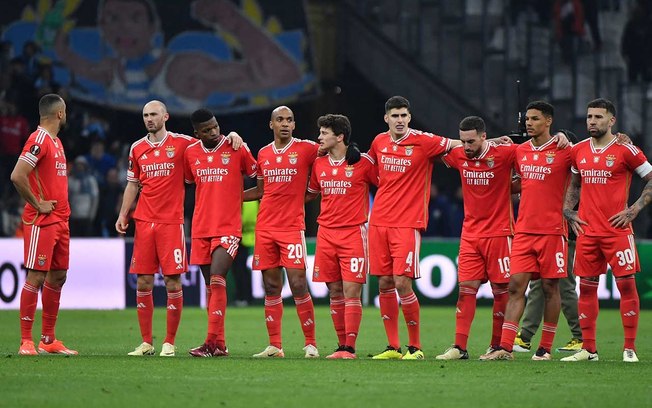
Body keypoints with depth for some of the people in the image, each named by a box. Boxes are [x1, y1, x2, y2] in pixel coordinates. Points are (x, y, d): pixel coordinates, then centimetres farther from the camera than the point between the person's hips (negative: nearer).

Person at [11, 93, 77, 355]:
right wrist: (37, 205, -17)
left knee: (58, 277, 11)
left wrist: (62, 210, 14)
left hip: (60, 220, 9)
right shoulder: (39, 140, -13)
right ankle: (26, 341, -7)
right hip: (41, 222, -9)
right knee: (36, 277, -9)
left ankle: (48, 340, 17)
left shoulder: (55, 141, 16)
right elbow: (17, 176, -23)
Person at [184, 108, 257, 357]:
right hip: (201, 228, 5)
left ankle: (213, 342, -20)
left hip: (228, 227, -5)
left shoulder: (236, 149, -4)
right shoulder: (190, 153, 7)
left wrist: (236, 196, 4)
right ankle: (219, 345, 12)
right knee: (210, 285, 7)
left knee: (217, 280, -18)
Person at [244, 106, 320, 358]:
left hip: (292, 226, -4)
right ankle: (274, 346, 9)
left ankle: (311, 344, -2)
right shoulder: (263, 154, 12)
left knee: (298, 284, -10)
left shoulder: (306, 149, -2)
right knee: (271, 287, 5)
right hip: (265, 228, 4)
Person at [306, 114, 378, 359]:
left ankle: (350, 348, -9)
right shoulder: (319, 164, 11)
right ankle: (342, 345, 12)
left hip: (353, 233, -5)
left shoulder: (363, 163, -5)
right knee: (335, 292, 6)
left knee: (351, 291, -9)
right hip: (326, 234, 5)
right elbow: (310, 193, 27)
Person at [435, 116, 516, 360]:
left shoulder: (503, 154, -10)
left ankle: (498, 346, 11)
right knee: (466, 288, -2)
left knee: (501, 289, 2)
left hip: (499, 232, -4)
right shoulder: (458, 156, 3)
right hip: (470, 234, 4)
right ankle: (459, 347, -4)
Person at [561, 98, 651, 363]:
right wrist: (568, 212, 10)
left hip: (617, 230, -5)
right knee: (586, 287, 5)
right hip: (587, 230, 5)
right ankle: (588, 349, 10)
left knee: (626, 284, -6)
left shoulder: (625, 150, -5)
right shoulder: (578, 151, 10)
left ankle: (630, 348, -1)